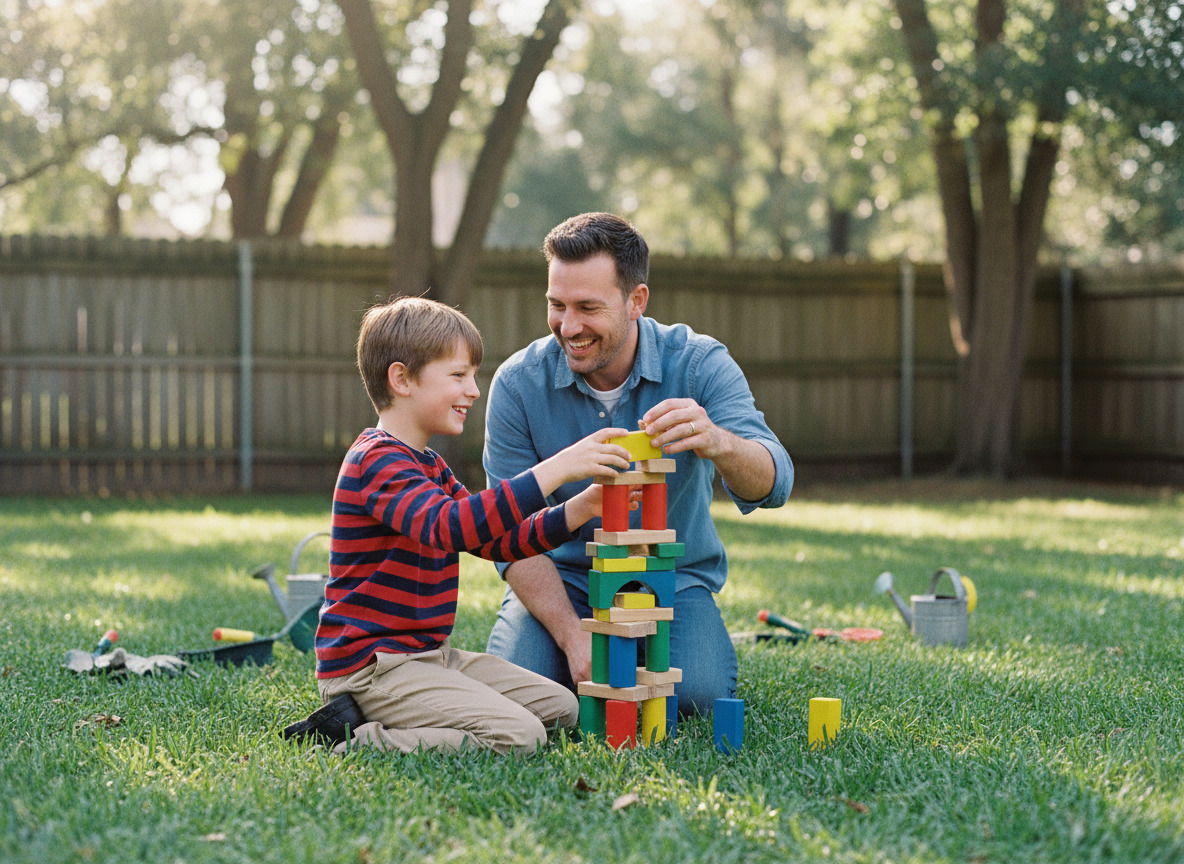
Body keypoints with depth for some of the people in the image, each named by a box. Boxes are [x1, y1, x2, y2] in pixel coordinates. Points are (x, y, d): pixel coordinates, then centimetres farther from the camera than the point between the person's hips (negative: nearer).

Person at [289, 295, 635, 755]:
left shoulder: (430, 466, 19)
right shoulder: (378, 460, -16)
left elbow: (497, 540, 17)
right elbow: (448, 528, -33)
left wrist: (579, 509, 2)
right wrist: (554, 469, -37)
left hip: (429, 655, 11)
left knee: (560, 708, 9)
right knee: (519, 736, -23)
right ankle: (360, 741, -14)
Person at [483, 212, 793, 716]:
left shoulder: (699, 365, -14)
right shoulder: (518, 384, -13)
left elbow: (771, 486, -27)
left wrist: (716, 442, -51)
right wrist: (573, 636, -24)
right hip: (562, 579, 0)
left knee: (697, 693, -27)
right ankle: (580, 654, 10)